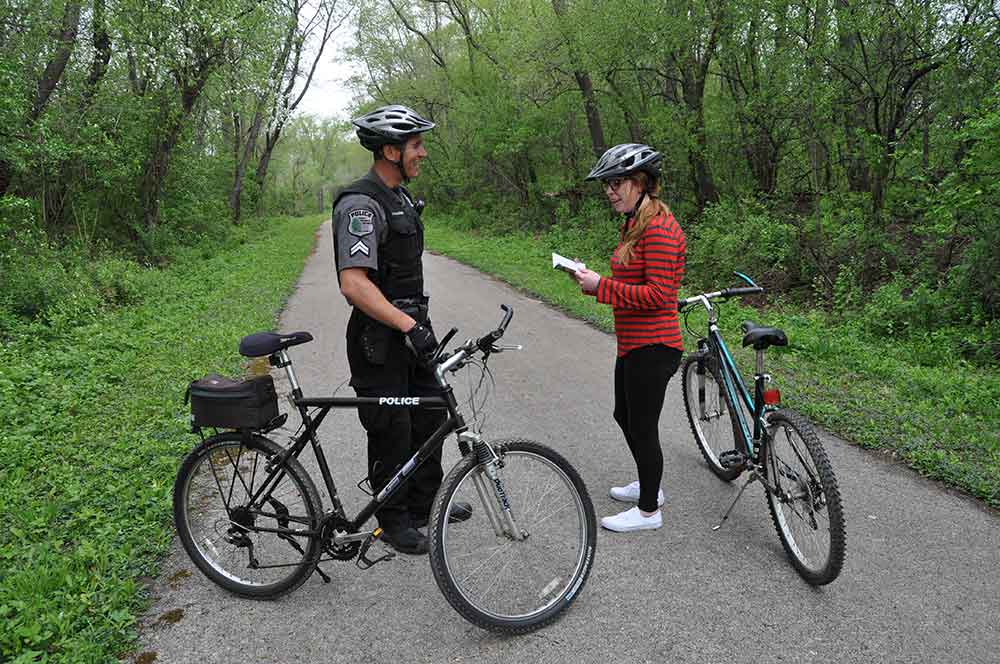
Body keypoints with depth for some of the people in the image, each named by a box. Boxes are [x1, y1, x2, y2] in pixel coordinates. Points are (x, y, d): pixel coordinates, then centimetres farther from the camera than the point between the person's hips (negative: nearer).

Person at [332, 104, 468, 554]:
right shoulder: (360, 205, -20)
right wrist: (408, 325, -35)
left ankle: (423, 504, 34)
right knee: (392, 432, 3)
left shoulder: (400, 197, 11)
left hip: (413, 327, 9)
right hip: (380, 339, -9)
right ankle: (394, 520, 22)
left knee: (430, 417, 17)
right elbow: (355, 284, -30)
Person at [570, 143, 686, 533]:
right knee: (625, 415, 23)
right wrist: (593, 282, 1)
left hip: (652, 349, -10)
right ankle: (649, 486, 43)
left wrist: (601, 286, -21)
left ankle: (649, 510, 22)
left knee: (642, 428, 3)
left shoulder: (658, 228, -19)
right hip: (633, 344, 10)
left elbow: (658, 293, -24)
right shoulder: (634, 224, 12)